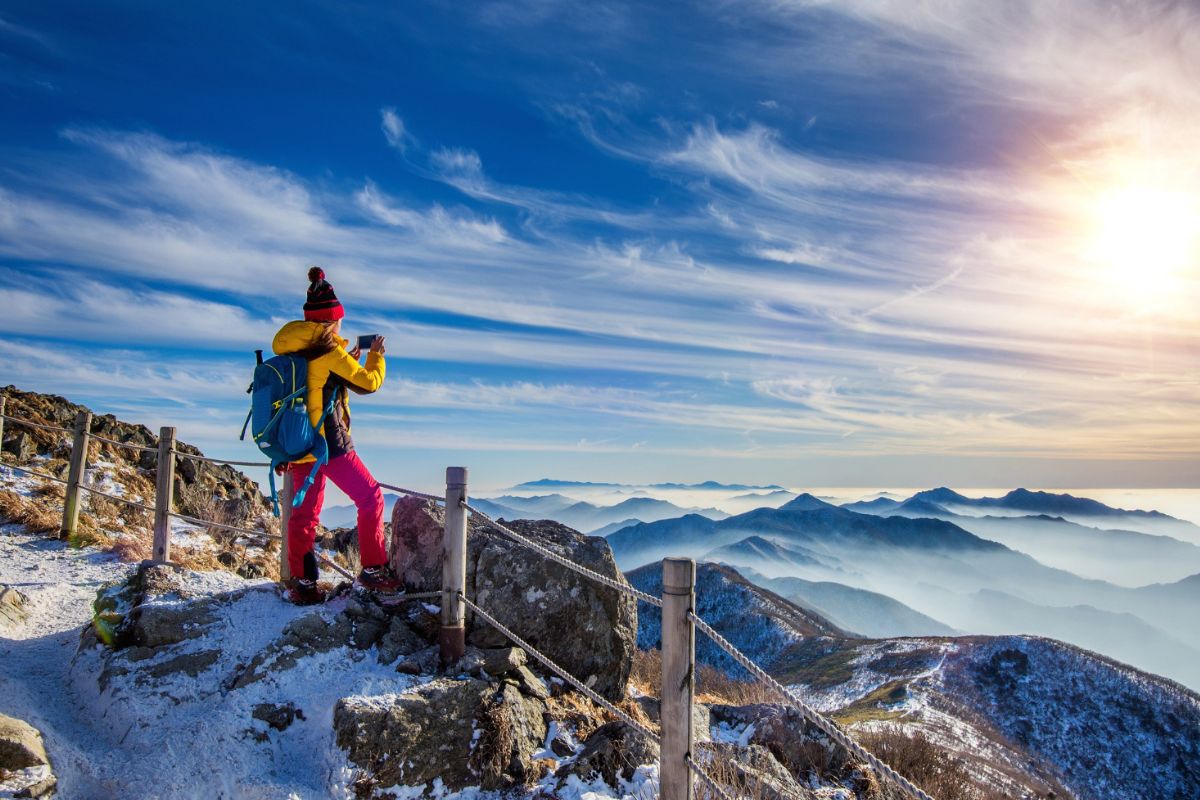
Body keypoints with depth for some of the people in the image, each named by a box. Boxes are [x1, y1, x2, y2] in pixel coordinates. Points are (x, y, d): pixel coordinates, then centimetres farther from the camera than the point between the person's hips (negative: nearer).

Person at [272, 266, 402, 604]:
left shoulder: (290, 351, 10)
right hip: (329, 443, -8)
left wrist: (348, 360, 24)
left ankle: (301, 583, 18)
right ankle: (373, 570, 7)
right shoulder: (329, 351, -13)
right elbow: (368, 383, -6)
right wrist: (376, 356, 11)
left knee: (304, 511, 15)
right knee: (370, 498, 5)